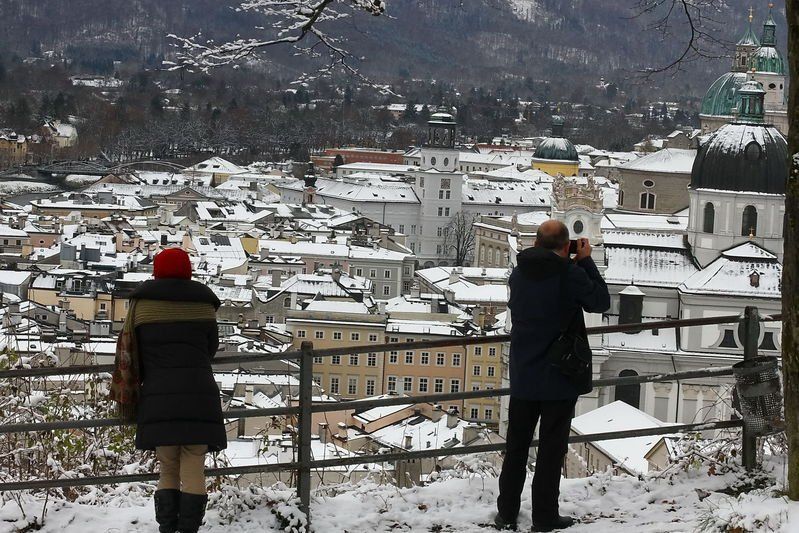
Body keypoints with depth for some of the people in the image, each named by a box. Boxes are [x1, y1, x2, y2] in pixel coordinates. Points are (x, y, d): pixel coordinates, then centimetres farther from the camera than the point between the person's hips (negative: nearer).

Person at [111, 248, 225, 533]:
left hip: (158, 399, 1)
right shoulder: (203, 303, 7)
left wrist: (126, 400, 19)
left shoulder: (142, 303, 6)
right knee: (193, 474, 1)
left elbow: (129, 352, 9)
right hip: (198, 397, 0)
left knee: (167, 473, 9)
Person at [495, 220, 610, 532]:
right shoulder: (569, 273, -16)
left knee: (516, 447, 13)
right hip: (560, 377, -5)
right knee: (551, 448, 3)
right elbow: (600, 301, -3)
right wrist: (586, 261, 3)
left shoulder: (518, 274, 1)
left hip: (523, 376, 5)